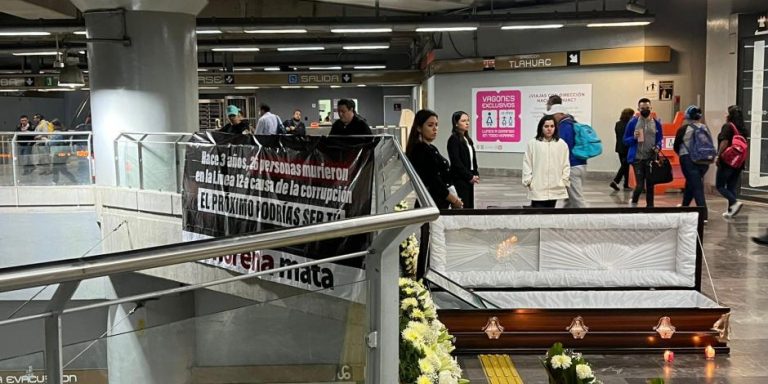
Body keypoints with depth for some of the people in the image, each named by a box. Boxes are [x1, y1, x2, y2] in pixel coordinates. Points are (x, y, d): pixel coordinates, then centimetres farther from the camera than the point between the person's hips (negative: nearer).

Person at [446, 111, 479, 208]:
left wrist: (476, 174, 5)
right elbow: (456, 162, -15)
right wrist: (470, 176, -13)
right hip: (459, 179, -8)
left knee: (470, 206, 8)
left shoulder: (467, 139, 15)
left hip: (469, 179, 8)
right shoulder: (453, 139, -9)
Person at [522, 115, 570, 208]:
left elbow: (566, 165, 6)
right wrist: (528, 181, -3)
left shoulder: (562, 144, 2)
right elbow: (527, 164, 1)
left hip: (555, 188, 2)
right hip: (537, 188, -2)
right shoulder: (532, 144, -3)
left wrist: (564, 181, 2)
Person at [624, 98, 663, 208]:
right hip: (637, 158, -2)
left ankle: (650, 206, 18)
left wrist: (658, 147, -9)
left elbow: (660, 139, 13)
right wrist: (634, 137, -18)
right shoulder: (633, 122, 0)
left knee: (650, 185, 7)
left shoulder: (656, 123, 6)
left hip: (651, 158, 2)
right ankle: (634, 203, 21)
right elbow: (625, 141, 3)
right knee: (640, 185, -6)